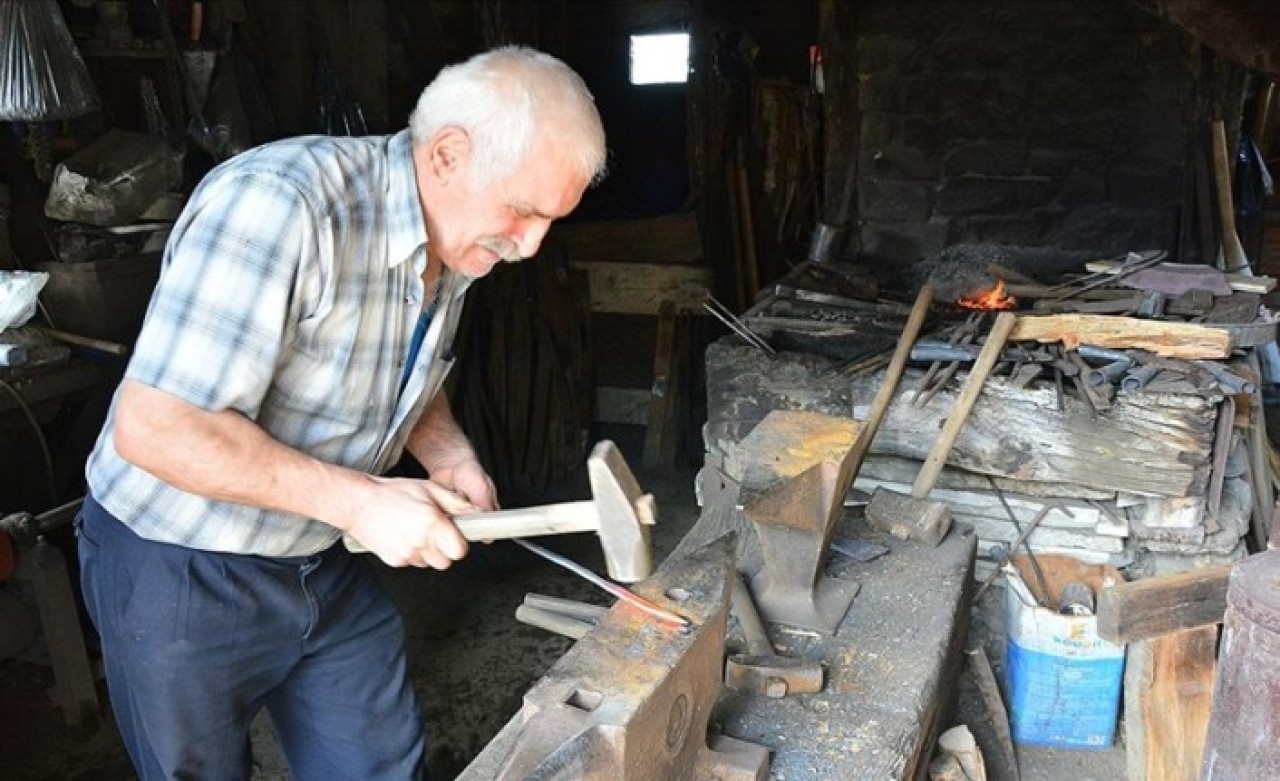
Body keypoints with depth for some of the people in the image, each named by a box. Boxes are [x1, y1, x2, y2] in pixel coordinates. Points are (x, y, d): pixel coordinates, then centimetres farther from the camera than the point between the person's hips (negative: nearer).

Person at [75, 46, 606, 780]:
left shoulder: (456, 237, -4)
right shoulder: (279, 204, -30)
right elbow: (154, 427, -31)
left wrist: (450, 454, -6)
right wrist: (363, 500, -29)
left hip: (328, 564, 7)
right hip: (180, 573, -6)